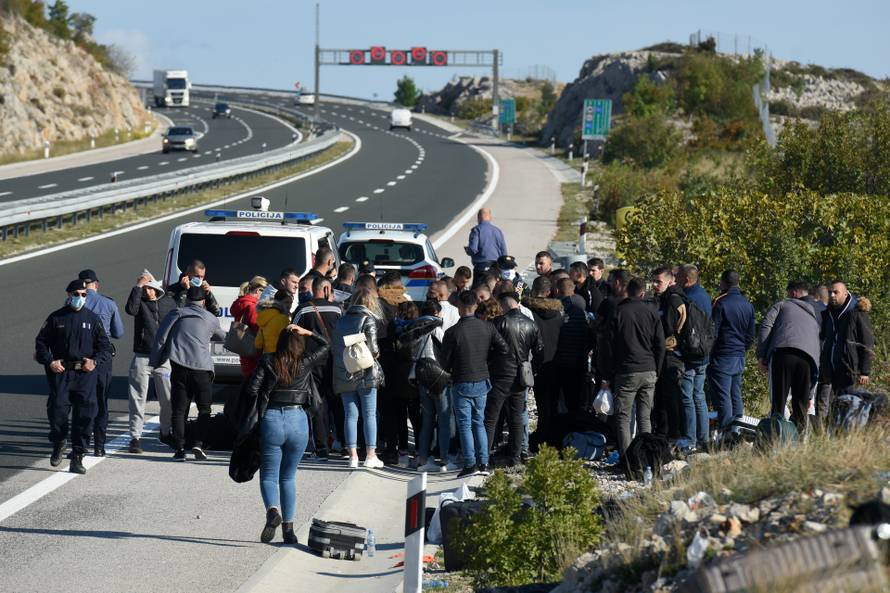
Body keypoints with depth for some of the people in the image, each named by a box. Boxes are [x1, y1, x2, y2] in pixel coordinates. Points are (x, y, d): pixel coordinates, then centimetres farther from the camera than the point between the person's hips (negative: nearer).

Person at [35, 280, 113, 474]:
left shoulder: (93, 319, 10)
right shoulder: (56, 318, 7)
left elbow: (105, 347, 14)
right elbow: (41, 343, 11)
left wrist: (95, 361, -4)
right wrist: (49, 362, -4)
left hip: (85, 373, 1)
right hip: (60, 371, -1)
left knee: (85, 413, -6)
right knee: (57, 409, -11)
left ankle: (77, 456, 1)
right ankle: (58, 445, 17)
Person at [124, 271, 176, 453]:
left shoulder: (168, 302, 8)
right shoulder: (140, 302, 1)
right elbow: (130, 309, -22)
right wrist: (138, 286, -19)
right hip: (142, 358, -3)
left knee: (168, 399, 9)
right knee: (138, 399, -3)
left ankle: (165, 433, 27)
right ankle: (135, 437, 0)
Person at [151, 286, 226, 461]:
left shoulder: (177, 314, 11)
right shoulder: (211, 319, 14)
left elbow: (161, 337, 4)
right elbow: (222, 336, 34)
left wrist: (156, 362, 12)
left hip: (179, 367, 0)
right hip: (202, 368, 0)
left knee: (179, 410, 3)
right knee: (204, 409, 9)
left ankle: (180, 448, -4)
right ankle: (198, 443, -7)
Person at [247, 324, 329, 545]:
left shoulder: (268, 361, 0)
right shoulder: (305, 363, 3)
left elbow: (252, 388, -7)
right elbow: (325, 345, 21)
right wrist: (306, 332, 15)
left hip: (271, 419, -2)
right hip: (298, 420, 2)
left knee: (269, 475, 5)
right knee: (288, 477, 14)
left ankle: (272, 511, -24)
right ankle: (288, 527, 9)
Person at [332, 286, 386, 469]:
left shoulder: (342, 320, 9)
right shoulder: (369, 320, -6)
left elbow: (335, 347, 11)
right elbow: (372, 348, -12)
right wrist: (376, 353, 8)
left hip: (344, 376, 4)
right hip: (365, 373, -4)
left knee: (350, 415, 5)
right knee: (370, 415, 3)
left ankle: (353, 456, 2)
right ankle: (371, 455, 1)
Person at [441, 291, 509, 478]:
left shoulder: (453, 332, -15)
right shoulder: (487, 327, -5)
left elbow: (445, 362, -9)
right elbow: (503, 349, -2)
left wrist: (450, 369, 13)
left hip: (462, 383, -4)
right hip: (482, 382, 4)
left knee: (464, 424, 3)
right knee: (479, 422, 15)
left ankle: (470, 464, -1)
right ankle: (483, 463, 11)